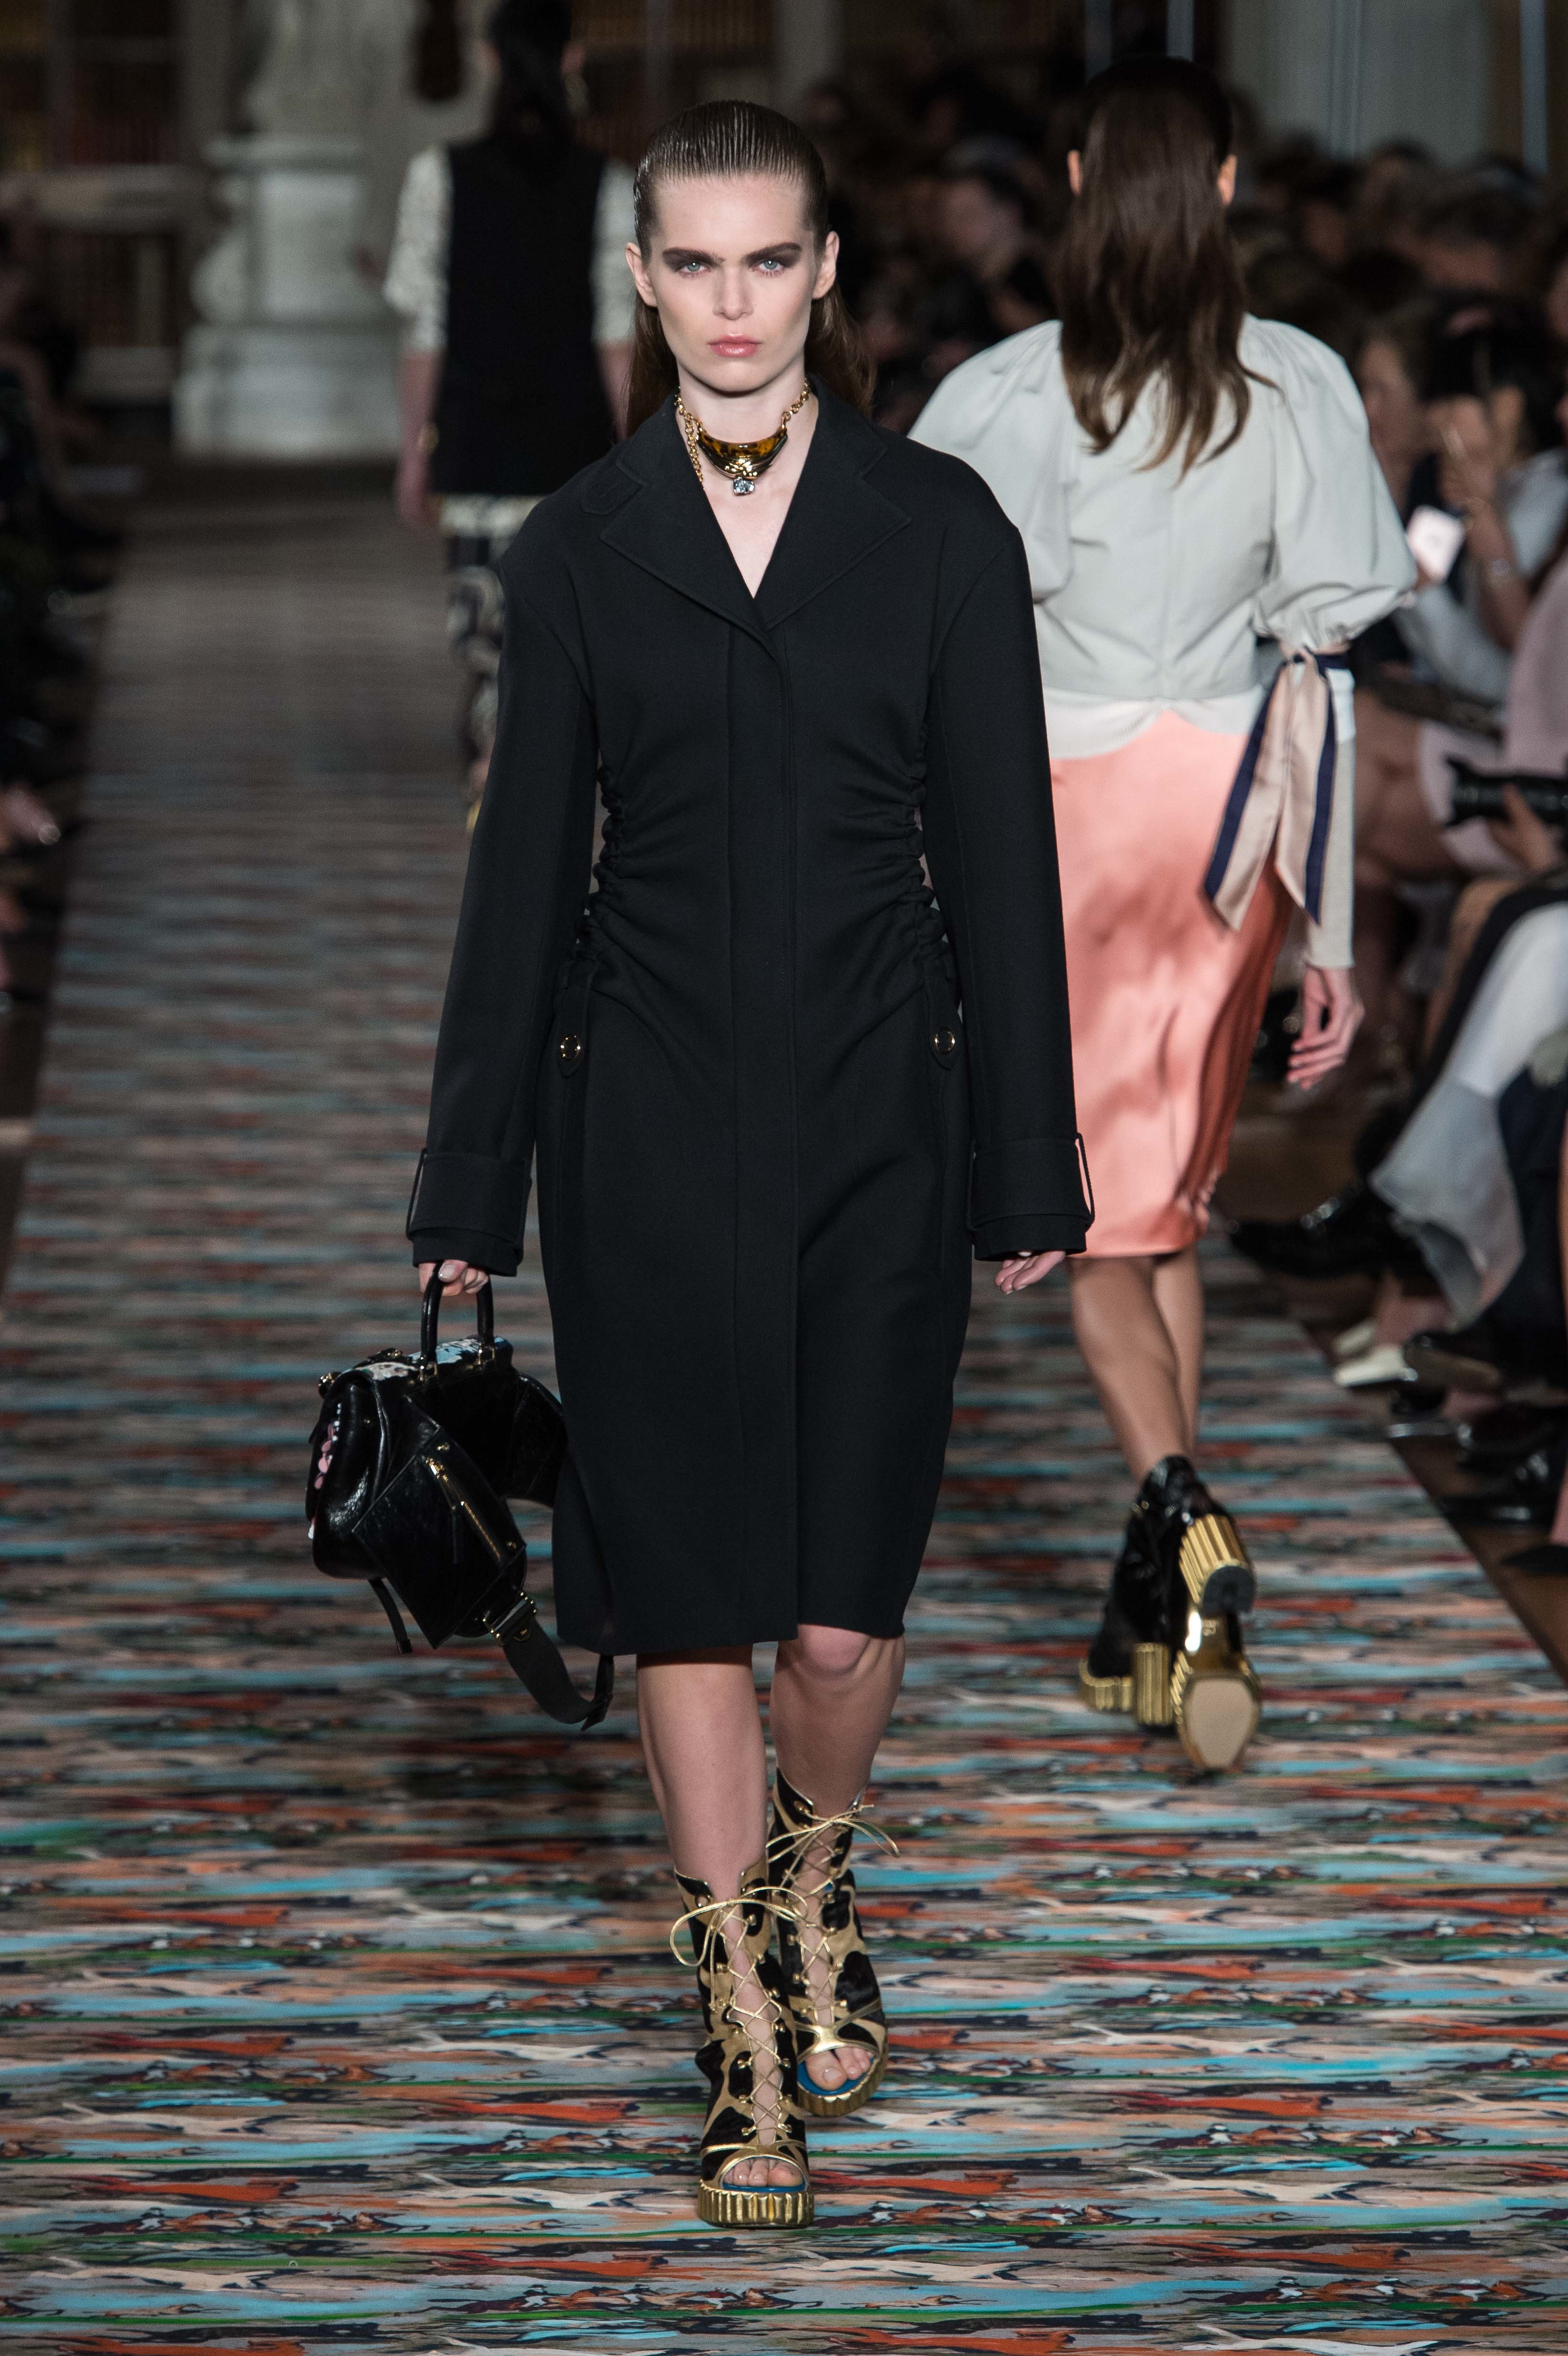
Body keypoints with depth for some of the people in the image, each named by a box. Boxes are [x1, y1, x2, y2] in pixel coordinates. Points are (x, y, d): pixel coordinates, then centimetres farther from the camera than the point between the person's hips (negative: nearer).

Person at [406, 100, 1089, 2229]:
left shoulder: (938, 526, 1)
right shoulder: (578, 552, 3)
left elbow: (1001, 855, 2)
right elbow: (526, 874, 7)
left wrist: (1028, 1174, 1)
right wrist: (467, 1194, 6)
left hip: (875, 1127, 0)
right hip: (649, 1129, 1)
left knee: (843, 1610, -1)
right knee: (688, 1595, 1)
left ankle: (816, 1886, 31)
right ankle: (752, 2043, 13)